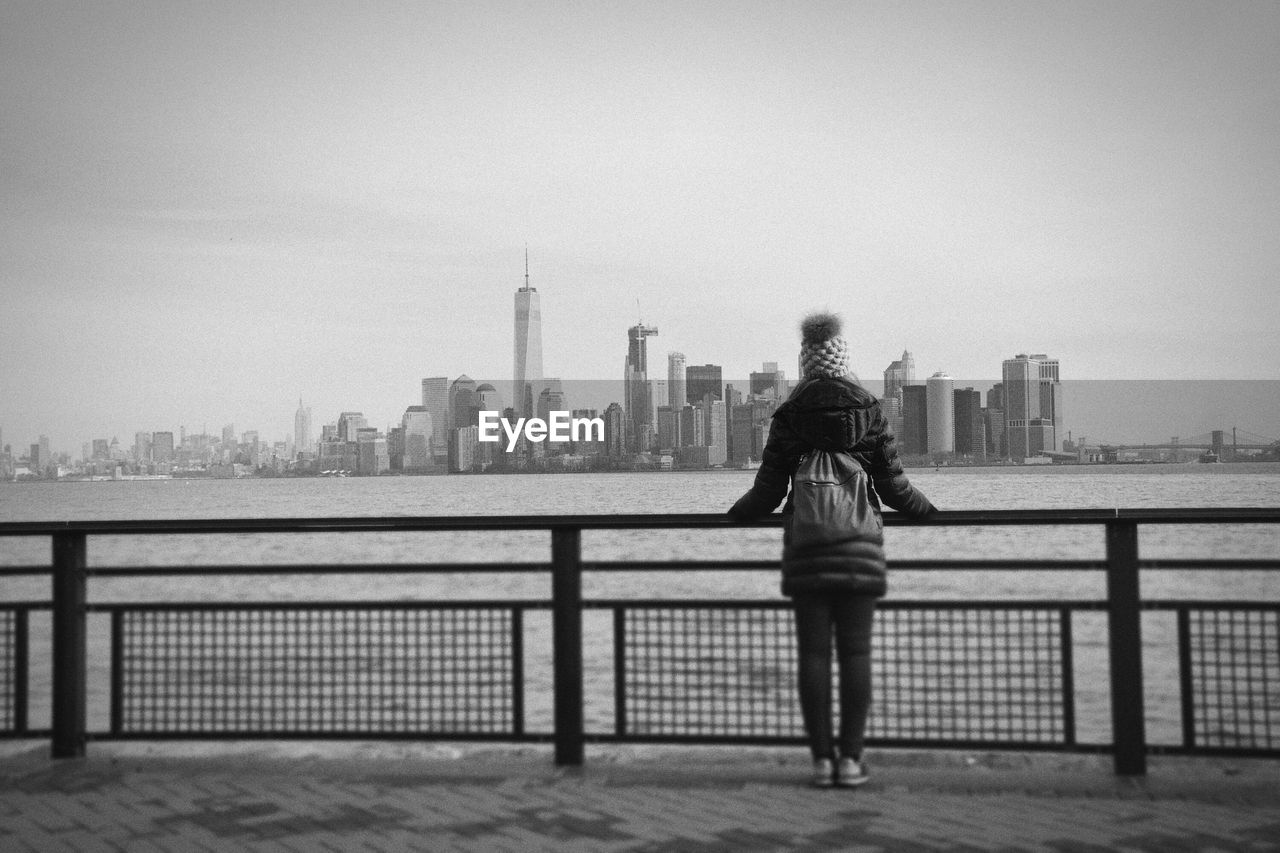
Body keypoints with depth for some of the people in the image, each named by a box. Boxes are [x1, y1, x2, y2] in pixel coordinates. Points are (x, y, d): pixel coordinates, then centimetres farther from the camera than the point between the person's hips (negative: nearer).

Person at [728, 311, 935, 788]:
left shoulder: (789, 416, 2)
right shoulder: (869, 411, 2)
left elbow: (768, 491, 2)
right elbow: (893, 486, 3)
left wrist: (736, 513, 22)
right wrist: (927, 511, 22)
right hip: (859, 544, 0)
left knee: (812, 653, 3)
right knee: (855, 652, 3)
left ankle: (822, 758, 5)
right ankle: (850, 758, 3)